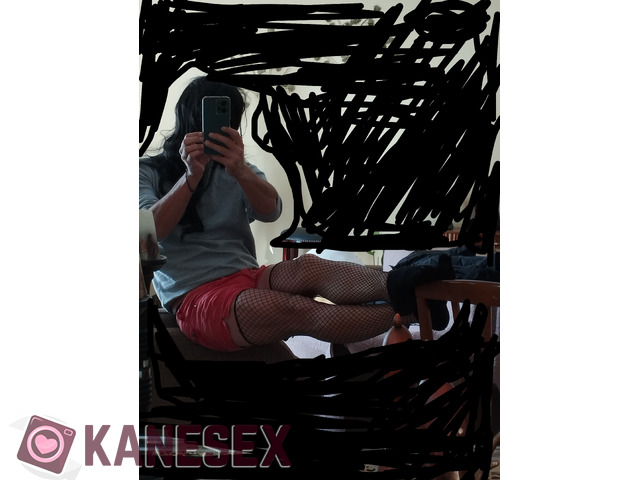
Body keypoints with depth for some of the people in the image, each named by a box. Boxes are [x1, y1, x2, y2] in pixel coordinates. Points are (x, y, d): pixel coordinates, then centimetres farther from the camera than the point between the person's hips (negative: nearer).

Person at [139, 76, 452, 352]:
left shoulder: (233, 170, 20)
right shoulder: (149, 173, 9)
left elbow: (271, 211, -2)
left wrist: (240, 171, -22)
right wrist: (191, 176, -22)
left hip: (247, 277, 4)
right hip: (194, 296, -3)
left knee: (306, 268, -33)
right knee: (298, 310, -33)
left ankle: (400, 286, -51)